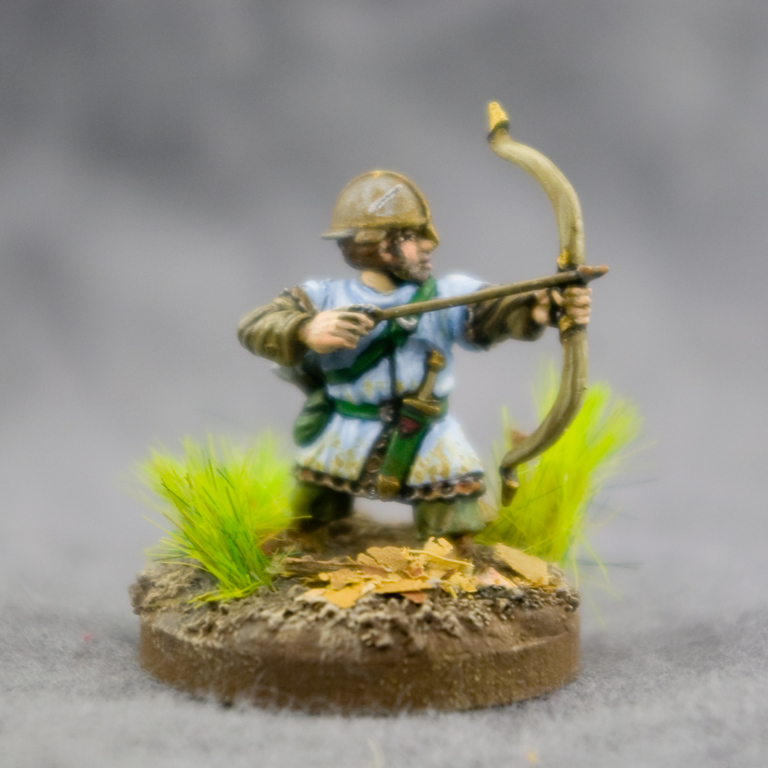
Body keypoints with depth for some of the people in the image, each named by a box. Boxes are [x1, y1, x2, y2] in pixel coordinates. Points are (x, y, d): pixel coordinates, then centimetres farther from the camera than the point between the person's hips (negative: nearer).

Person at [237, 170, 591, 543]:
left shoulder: (448, 294, -7)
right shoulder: (325, 298, -7)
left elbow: (497, 311, -24)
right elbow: (254, 326, -16)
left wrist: (545, 306, -46)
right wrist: (305, 330, -37)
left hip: (430, 457, 0)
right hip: (338, 451, 0)